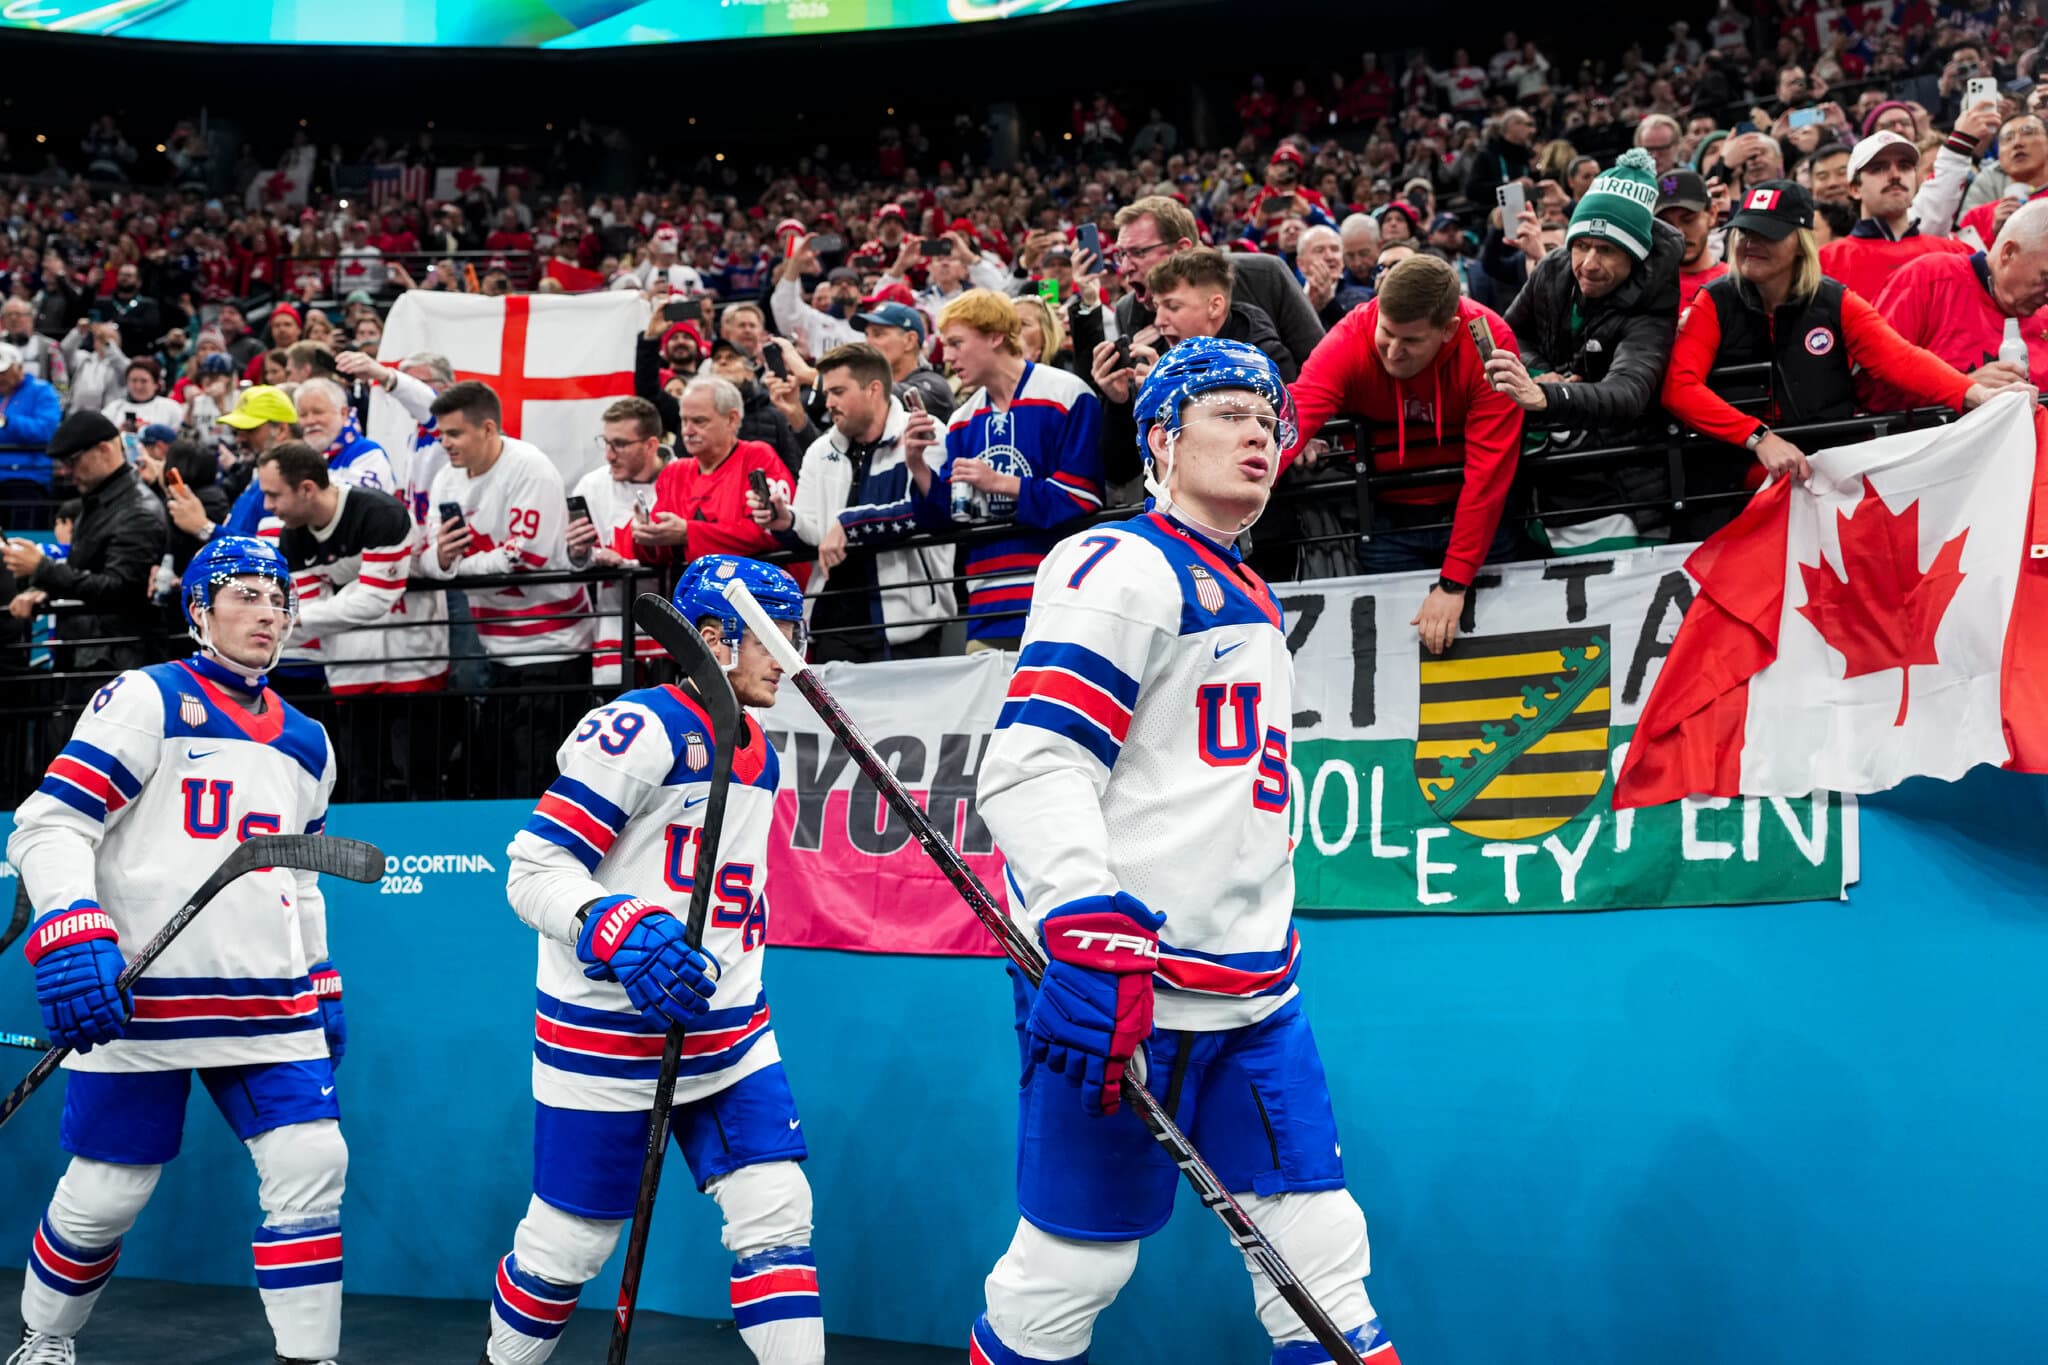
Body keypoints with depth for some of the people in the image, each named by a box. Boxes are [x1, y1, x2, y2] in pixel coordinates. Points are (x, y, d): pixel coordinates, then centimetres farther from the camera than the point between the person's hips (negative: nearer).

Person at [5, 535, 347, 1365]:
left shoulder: (306, 744, 16)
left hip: (268, 1006, 5)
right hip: (139, 998, -5)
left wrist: (323, 985, 20)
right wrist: (72, 938, -25)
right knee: (106, 1193, 2)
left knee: (312, 1169, -7)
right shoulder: (145, 700, -4)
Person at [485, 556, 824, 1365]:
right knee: (570, 1241, 4)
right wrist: (619, 932, -34)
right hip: (606, 1039, -7)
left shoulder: (761, 759, 12)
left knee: (777, 1215, -3)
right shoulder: (642, 730, -15)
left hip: (731, 1040, 7)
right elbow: (535, 869, -19)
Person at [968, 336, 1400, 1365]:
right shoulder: (1125, 566, -8)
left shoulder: (1249, 601, 22)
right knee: (1075, 1262, -3)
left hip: (1252, 997, 8)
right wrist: (1090, 936, -32)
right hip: (1119, 984, -8)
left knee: (1322, 1256, 5)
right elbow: (1031, 764, -20)